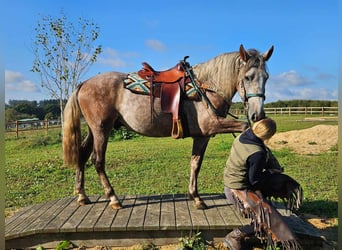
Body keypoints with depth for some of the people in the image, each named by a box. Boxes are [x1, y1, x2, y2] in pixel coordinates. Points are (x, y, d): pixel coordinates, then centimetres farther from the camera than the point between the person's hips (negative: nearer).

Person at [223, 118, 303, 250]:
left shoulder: (242, 136, -8)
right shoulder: (257, 153, -30)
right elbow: (255, 180, -18)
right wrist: (270, 173, -4)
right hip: (238, 191, -9)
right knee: (268, 216, -5)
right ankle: (234, 237, -1)